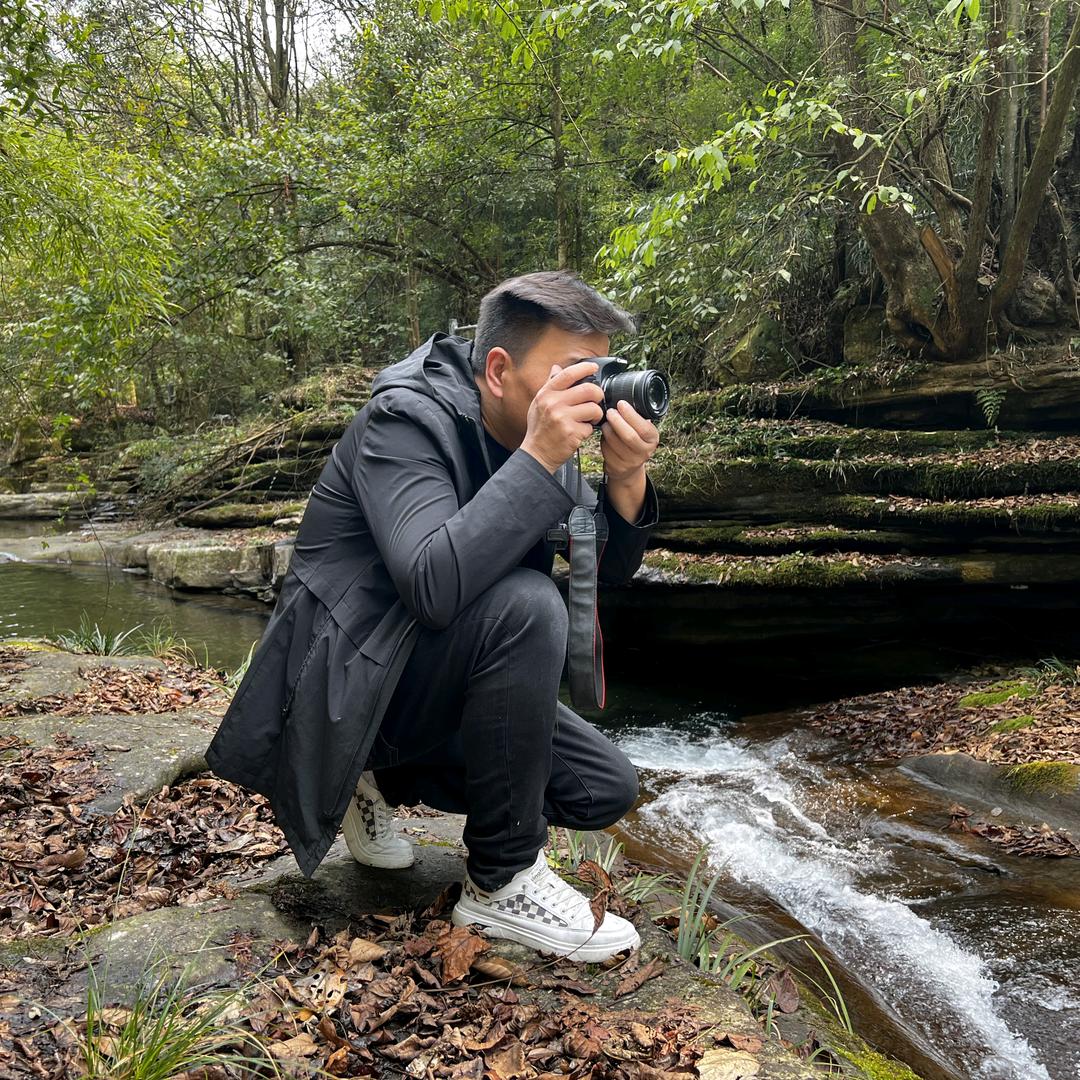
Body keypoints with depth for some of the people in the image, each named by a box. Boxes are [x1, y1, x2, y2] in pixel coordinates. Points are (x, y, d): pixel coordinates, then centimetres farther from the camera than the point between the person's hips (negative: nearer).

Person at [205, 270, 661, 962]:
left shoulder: (536, 434, 1)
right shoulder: (407, 418, -21)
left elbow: (611, 568, 2)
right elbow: (434, 585, -38)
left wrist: (626, 478, -17)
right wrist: (539, 457, -37)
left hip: (439, 684, 8)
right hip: (347, 686, -8)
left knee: (607, 791, 1)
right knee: (524, 606, -33)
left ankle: (386, 781, 15)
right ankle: (502, 882, -15)